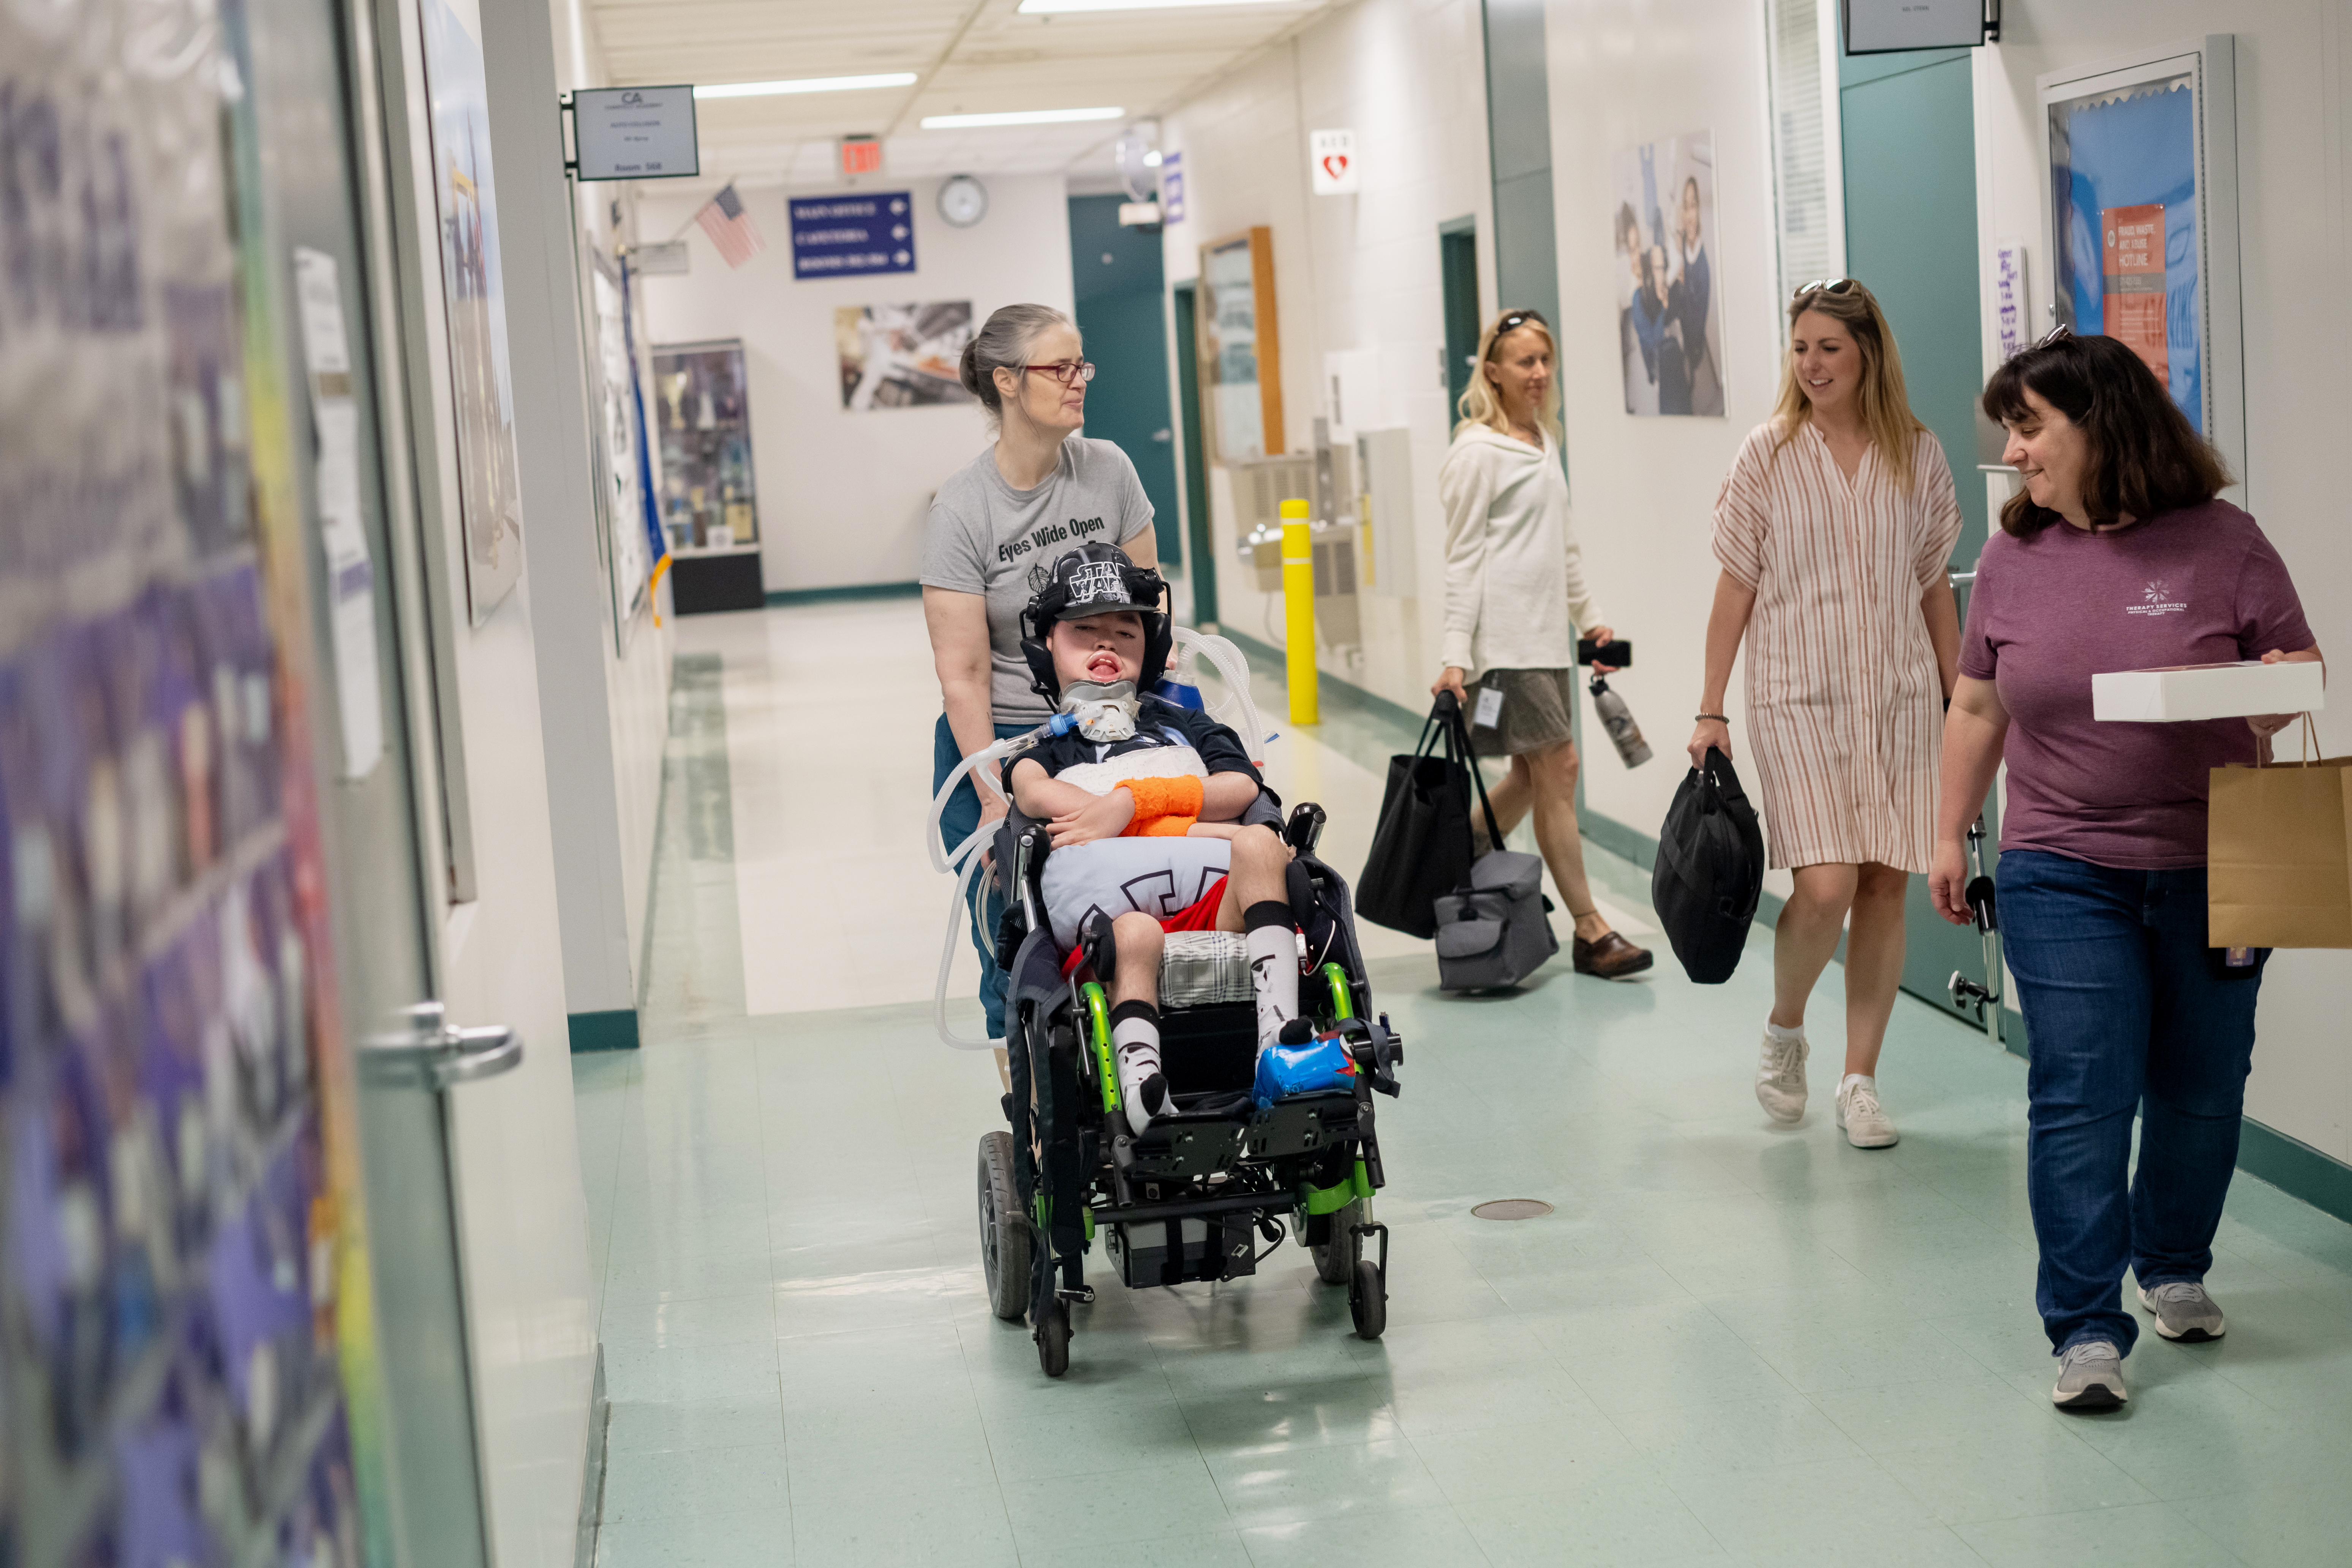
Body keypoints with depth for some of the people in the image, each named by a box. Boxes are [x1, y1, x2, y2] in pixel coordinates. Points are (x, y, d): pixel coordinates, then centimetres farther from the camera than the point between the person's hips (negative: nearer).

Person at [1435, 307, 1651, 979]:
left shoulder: (1544, 442, 15)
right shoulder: (1478, 451, -9)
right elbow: (1463, 558, -11)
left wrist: (1590, 616, 23)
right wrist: (1455, 653, -16)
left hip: (1546, 632, 9)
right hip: (1506, 637, -9)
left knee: (1532, 776, 10)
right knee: (1559, 767, -8)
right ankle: (1589, 932, -5)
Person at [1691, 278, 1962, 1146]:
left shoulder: (1916, 454, 6)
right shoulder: (1767, 454, 0)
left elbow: (1935, 586, 12)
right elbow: (1737, 586, 1)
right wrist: (1710, 710, -1)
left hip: (1900, 694, 3)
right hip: (1799, 694, -3)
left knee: (1886, 884, 2)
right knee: (1825, 887, -13)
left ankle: (1861, 1080, 13)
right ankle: (1784, 1030, 15)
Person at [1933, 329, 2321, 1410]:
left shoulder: (2221, 542, -4)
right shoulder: (2012, 558, 4)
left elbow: (2303, 670, 0)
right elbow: (1978, 710, 12)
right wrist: (1950, 834, 13)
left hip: (2210, 872, 0)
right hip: (2062, 875, 1)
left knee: (2201, 1087, 11)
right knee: (2081, 1095, -6)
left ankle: (2173, 1267, 35)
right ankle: (2085, 1327, 0)